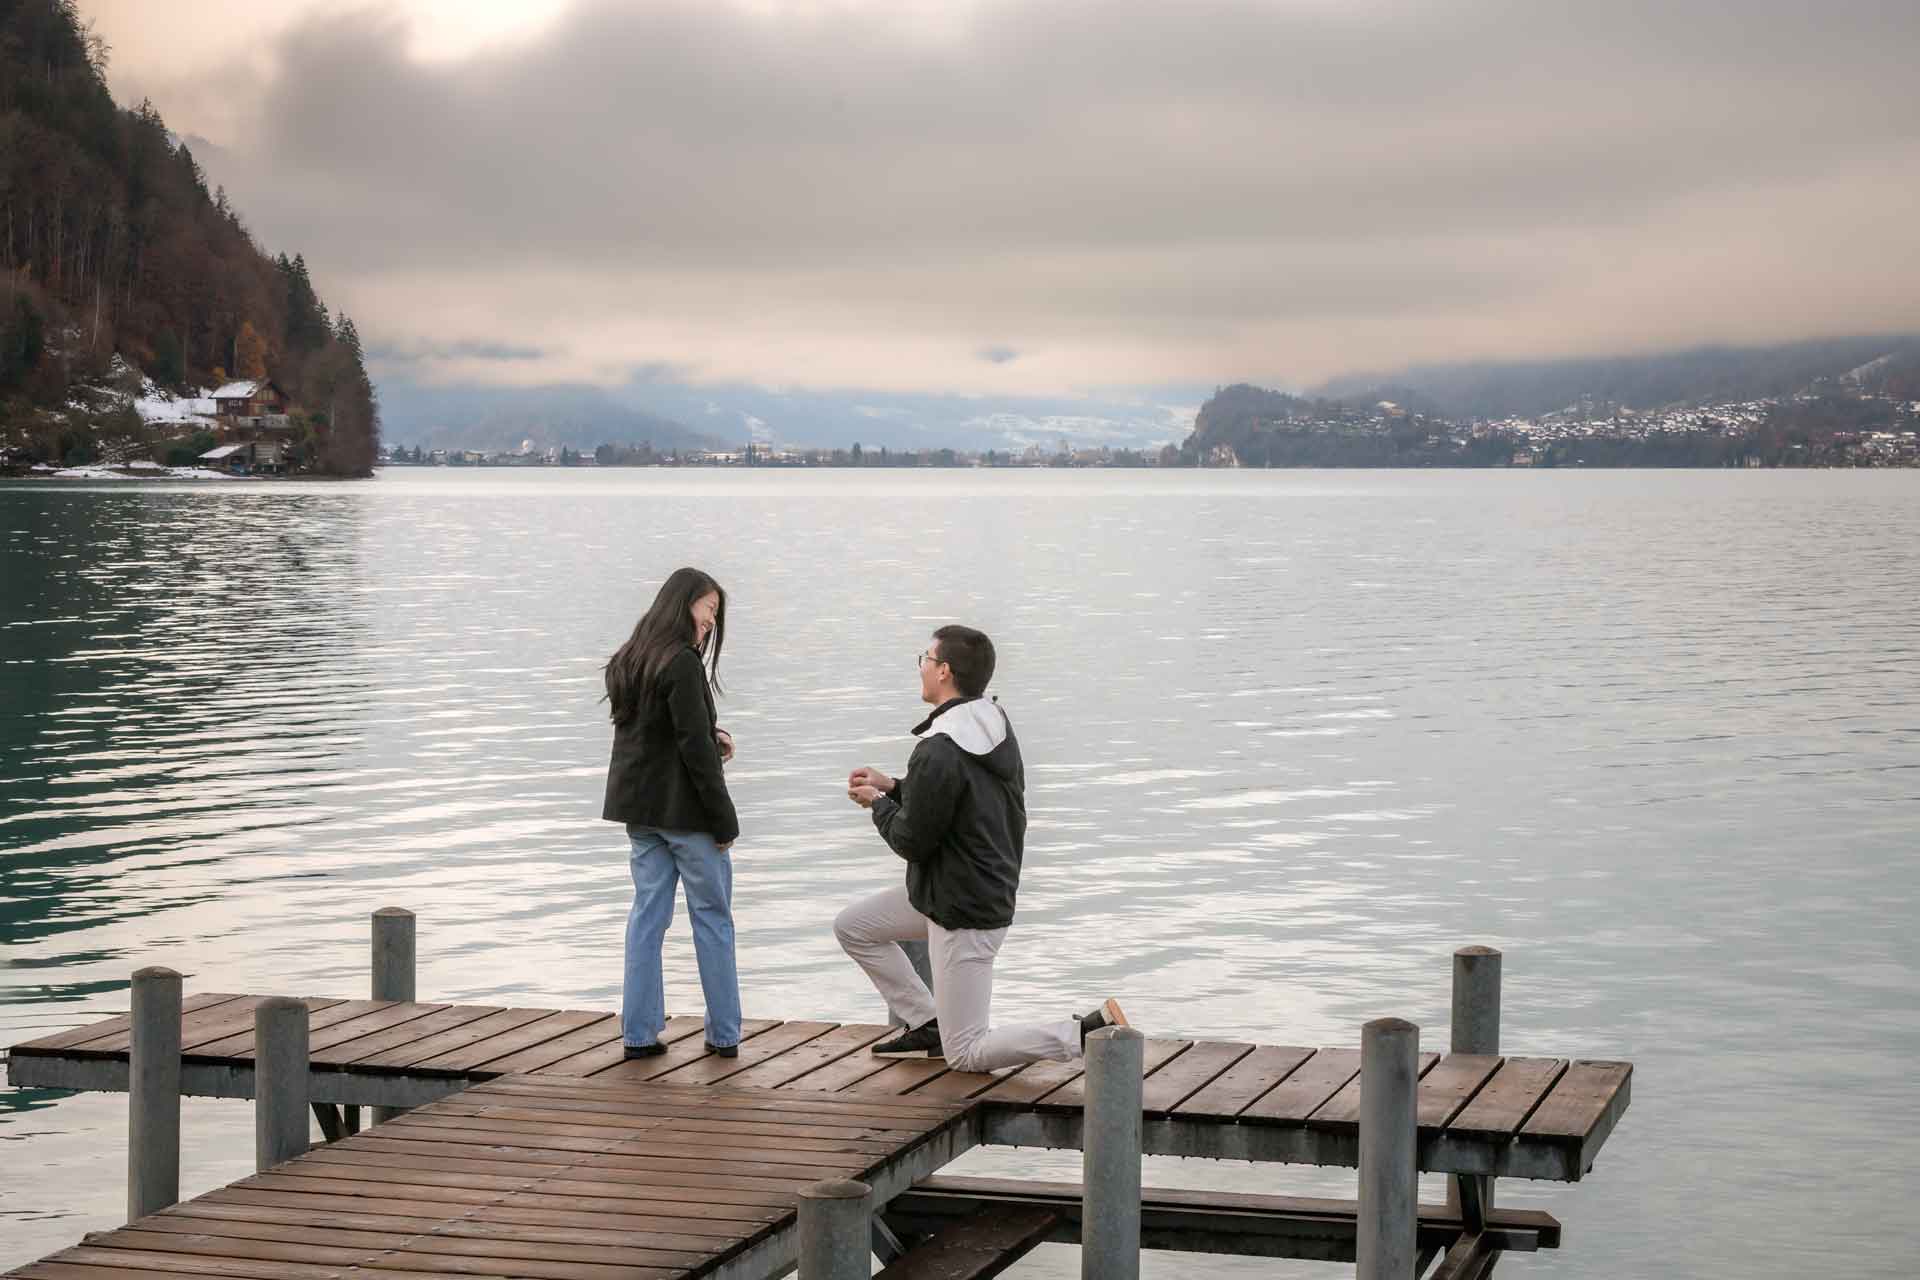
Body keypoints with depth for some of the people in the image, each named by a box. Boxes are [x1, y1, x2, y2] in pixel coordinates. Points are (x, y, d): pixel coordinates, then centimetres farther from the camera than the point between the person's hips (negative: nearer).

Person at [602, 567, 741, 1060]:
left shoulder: (629, 662, 10)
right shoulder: (682, 664, -17)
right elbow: (694, 748, -19)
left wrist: (713, 737, 5)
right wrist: (724, 819, -13)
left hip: (638, 804, 8)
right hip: (683, 808, -7)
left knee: (647, 913, 9)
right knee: (712, 915, 4)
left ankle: (639, 1032, 8)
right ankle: (724, 1034, 9)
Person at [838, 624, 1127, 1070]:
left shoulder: (939, 753, -28)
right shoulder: (996, 727, 1)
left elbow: (911, 841, -19)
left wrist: (878, 804, 0)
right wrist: (892, 787, 10)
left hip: (965, 914, -10)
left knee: (965, 1055, 0)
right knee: (853, 927, 21)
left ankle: (1092, 1032, -10)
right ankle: (929, 1026, 21)